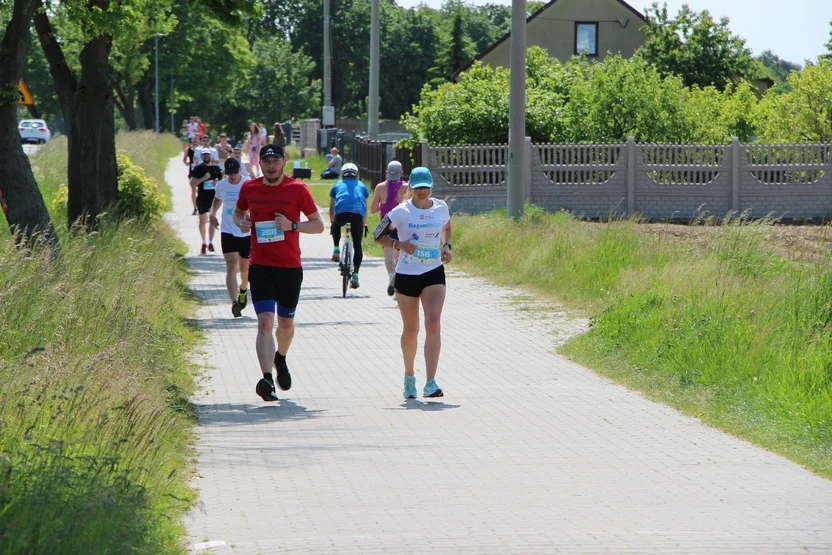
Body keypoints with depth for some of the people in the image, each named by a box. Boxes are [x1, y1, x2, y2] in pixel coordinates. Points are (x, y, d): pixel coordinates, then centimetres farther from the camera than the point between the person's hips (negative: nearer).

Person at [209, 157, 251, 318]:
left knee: (244, 269, 16)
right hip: (228, 232, 0)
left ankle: (243, 290, 49)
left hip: (247, 233, 0)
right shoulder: (221, 185, 0)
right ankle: (234, 302, -25)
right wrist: (212, 213, 4)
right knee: (231, 267, -16)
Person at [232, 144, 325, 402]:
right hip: (260, 266, 0)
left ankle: (280, 359, 47)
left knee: (286, 323, 15)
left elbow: (318, 225, 0)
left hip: (290, 267, 0)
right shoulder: (249, 188, 3)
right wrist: (241, 222, -2)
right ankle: (267, 380, -23)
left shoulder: (297, 189, -4)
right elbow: (238, 212, 22)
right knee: (265, 322, -15)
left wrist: (292, 225, -17)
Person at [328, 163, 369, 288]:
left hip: (341, 214, 0)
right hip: (357, 215, 0)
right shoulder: (361, 186, 28)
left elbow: (332, 207, 32)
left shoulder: (337, 185, 27)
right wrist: (364, 224, 45)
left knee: (336, 226, 36)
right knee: (357, 245, 9)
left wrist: (332, 222, 45)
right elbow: (365, 208, 34)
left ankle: (336, 250, 20)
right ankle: (355, 275, 1)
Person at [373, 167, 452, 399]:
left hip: (434, 274, 1)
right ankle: (409, 377, 34)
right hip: (406, 275, -1)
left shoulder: (441, 208, 2)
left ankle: (430, 384, -21)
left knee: (433, 325, -17)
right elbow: (378, 235, -2)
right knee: (410, 330, 9)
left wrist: (446, 246, 4)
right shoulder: (401, 212, -7)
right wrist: (398, 244, -19)